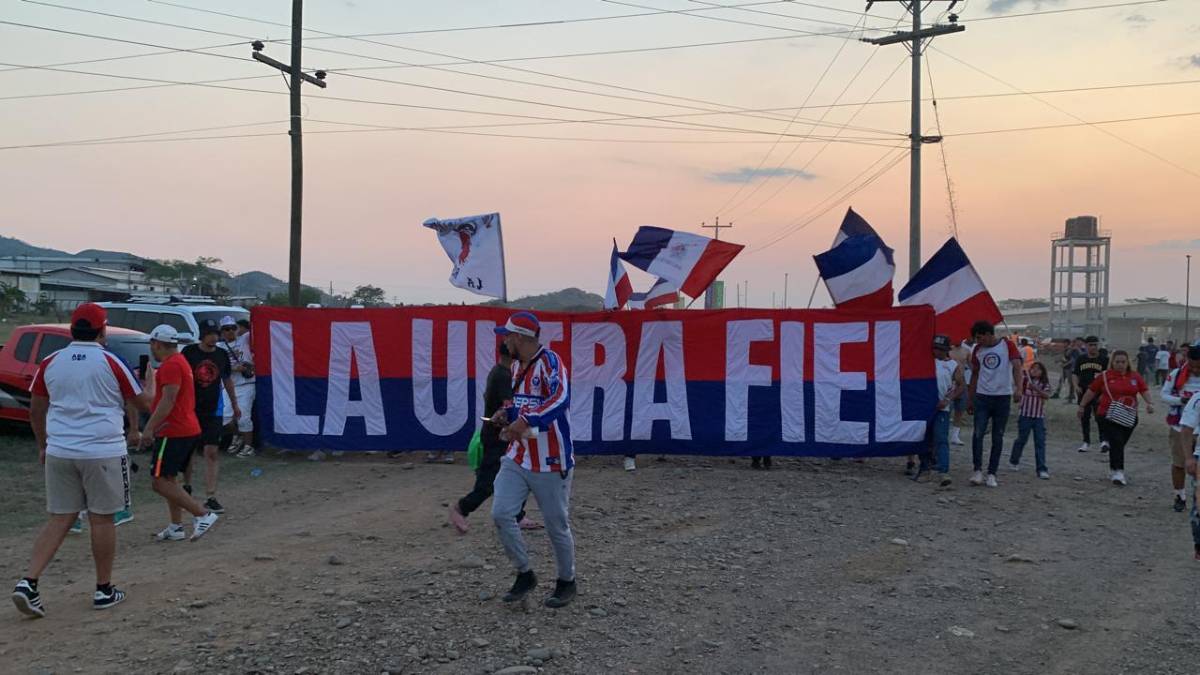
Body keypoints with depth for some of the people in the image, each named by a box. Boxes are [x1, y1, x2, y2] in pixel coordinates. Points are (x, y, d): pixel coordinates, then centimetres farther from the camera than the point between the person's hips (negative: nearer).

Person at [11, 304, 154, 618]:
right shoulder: (110, 362, -7)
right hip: (103, 452, -4)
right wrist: (151, 384, 23)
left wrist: (42, 446, 25)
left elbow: (35, 411, 12)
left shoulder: (50, 362, 5)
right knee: (102, 519, 6)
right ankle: (104, 590, 15)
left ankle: (29, 582, -1)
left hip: (59, 452, 4)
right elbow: (142, 402, 3)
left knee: (59, 520, 12)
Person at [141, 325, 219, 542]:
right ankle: (176, 528, 18)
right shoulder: (180, 361, 19)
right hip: (189, 430, 11)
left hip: (174, 432, -11)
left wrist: (150, 428, -24)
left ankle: (203, 514, -13)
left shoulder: (171, 365, -14)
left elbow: (168, 401, -23)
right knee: (168, 479, 17)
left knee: (159, 481, -9)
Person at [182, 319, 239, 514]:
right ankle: (187, 486, 36)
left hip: (214, 410, 1)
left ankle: (210, 498, -5)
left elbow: (227, 380, 17)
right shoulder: (189, 352, -5)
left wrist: (234, 405, 22)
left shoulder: (222, 354, 4)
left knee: (212, 452, -6)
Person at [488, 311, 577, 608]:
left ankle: (567, 582, 26)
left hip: (550, 461, -7)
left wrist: (526, 421, -42)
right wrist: (507, 414, 5)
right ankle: (525, 575, 16)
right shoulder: (516, 366, 11)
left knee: (557, 525, 3)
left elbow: (561, 399, -34)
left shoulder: (550, 362, -16)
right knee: (501, 514, -2)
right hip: (517, 458, 8)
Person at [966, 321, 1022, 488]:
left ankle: (992, 474, 10)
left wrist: (1017, 388, -31)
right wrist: (969, 399, 15)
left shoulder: (1007, 345, -3)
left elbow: (1017, 366, -14)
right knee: (978, 433, -11)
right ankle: (978, 470, -5)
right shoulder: (977, 350, 8)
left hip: (1003, 397, -2)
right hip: (982, 397, 2)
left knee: (998, 438, 4)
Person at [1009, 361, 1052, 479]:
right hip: (1026, 415, -1)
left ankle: (1042, 469, -3)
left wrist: (1036, 389, -28)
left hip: (1039, 417, 1)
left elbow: (1047, 395, -12)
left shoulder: (1044, 384, 2)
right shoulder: (1025, 380, 1)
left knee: (1040, 442, -3)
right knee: (1021, 439, 8)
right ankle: (1014, 461, 30)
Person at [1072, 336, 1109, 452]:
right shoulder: (1080, 359, 10)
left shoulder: (1104, 359, 0)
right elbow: (1075, 374, 14)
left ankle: (1104, 440, -13)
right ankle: (1086, 442, 20)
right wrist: (1076, 386, -2)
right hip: (1083, 393, 4)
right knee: (1084, 418, 9)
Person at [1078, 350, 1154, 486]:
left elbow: (1145, 390, 5)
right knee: (1116, 442, -16)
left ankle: (1116, 471, 27)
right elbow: (1091, 391, 7)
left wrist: (1149, 403, -13)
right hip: (1108, 416, -3)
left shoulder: (1135, 377, 7)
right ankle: (1118, 472, -19)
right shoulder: (1105, 376, 0)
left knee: (1120, 444, 11)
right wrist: (1082, 406, 11)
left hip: (1128, 417, 3)